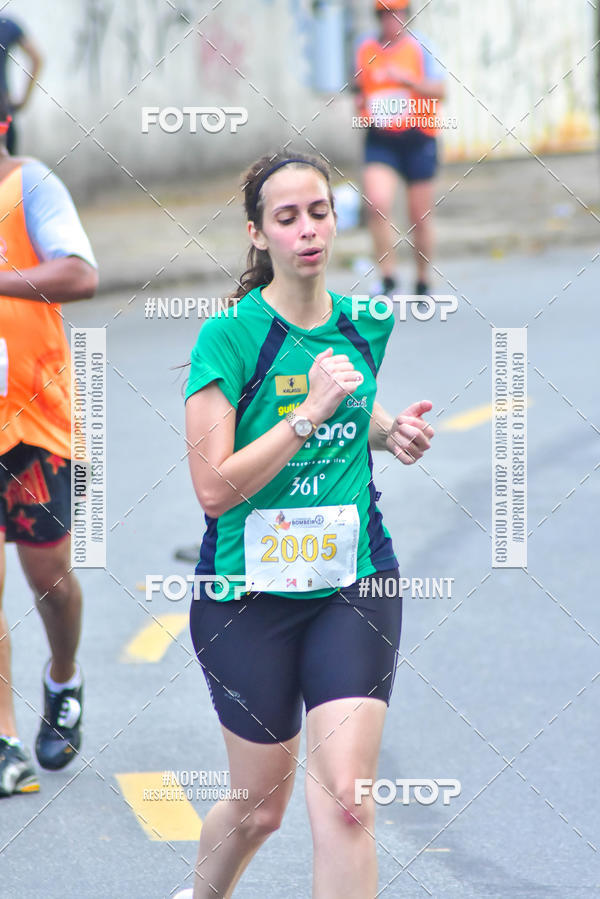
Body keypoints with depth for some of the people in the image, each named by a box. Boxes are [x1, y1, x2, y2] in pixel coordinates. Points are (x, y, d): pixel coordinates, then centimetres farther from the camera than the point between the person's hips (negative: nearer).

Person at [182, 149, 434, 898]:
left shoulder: (364, 327, 4)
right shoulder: (228, 337, -12)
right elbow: (213, 487, -19)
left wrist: (390, 431, 5)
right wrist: (309, 414, -24)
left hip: (354, 583, 3)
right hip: (249, 593, -3)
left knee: (344, 798, -13)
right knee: (259, 807, 10)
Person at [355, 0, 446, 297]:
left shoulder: (420, 48, -2)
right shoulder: (366, 50, 7)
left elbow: (439, 91, -10)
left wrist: (407, 80, -24)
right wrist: (359, 102, 1)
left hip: (417, 139, -2)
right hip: (380, 141, 2)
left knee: (420, 216, 7)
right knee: (377, 205, -19)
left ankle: (423, 282, 23)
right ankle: (388, 278, -11)